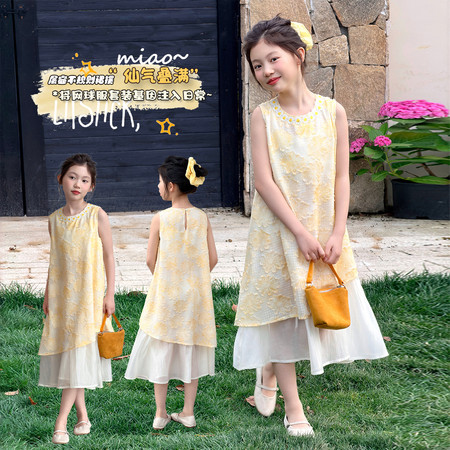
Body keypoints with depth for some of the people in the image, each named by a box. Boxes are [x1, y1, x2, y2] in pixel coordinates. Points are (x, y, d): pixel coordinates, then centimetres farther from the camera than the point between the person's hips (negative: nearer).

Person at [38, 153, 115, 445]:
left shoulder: (97, 216, -6)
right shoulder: (55, 219, 5)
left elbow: (109, 257, -3)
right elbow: (54, 261, 12)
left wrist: (109, 294, -7)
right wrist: (47, 295, 11)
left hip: (89, 295, -4)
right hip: (62, 297, 4)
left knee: (79, 353, -7)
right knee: (65, 353, 6)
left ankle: (61, 421, -5)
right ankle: (82, 415, 17)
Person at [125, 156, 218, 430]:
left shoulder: (160, 219, -13)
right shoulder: (202, 217, -5)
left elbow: (151, 260, -7)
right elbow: (212, 259, -1)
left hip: (165, 295, -2)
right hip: (195, 295, 3)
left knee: (160, 351, 10)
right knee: (191, 351, 13)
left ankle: (161, 415, 17)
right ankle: (188, 413, 20)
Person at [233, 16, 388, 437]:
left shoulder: (332, 112, -2)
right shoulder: (263, 117, -8)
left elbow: (341, 178, -1)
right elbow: (264, 182, -13)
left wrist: (337, 234, -9)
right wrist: (301, 233, -18)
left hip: (325, 232, 3)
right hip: (279, 232, -3)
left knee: (323, 309, 12)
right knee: (282, 312, 5)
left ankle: (269, 371, 39)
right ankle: (293, 407, 20)